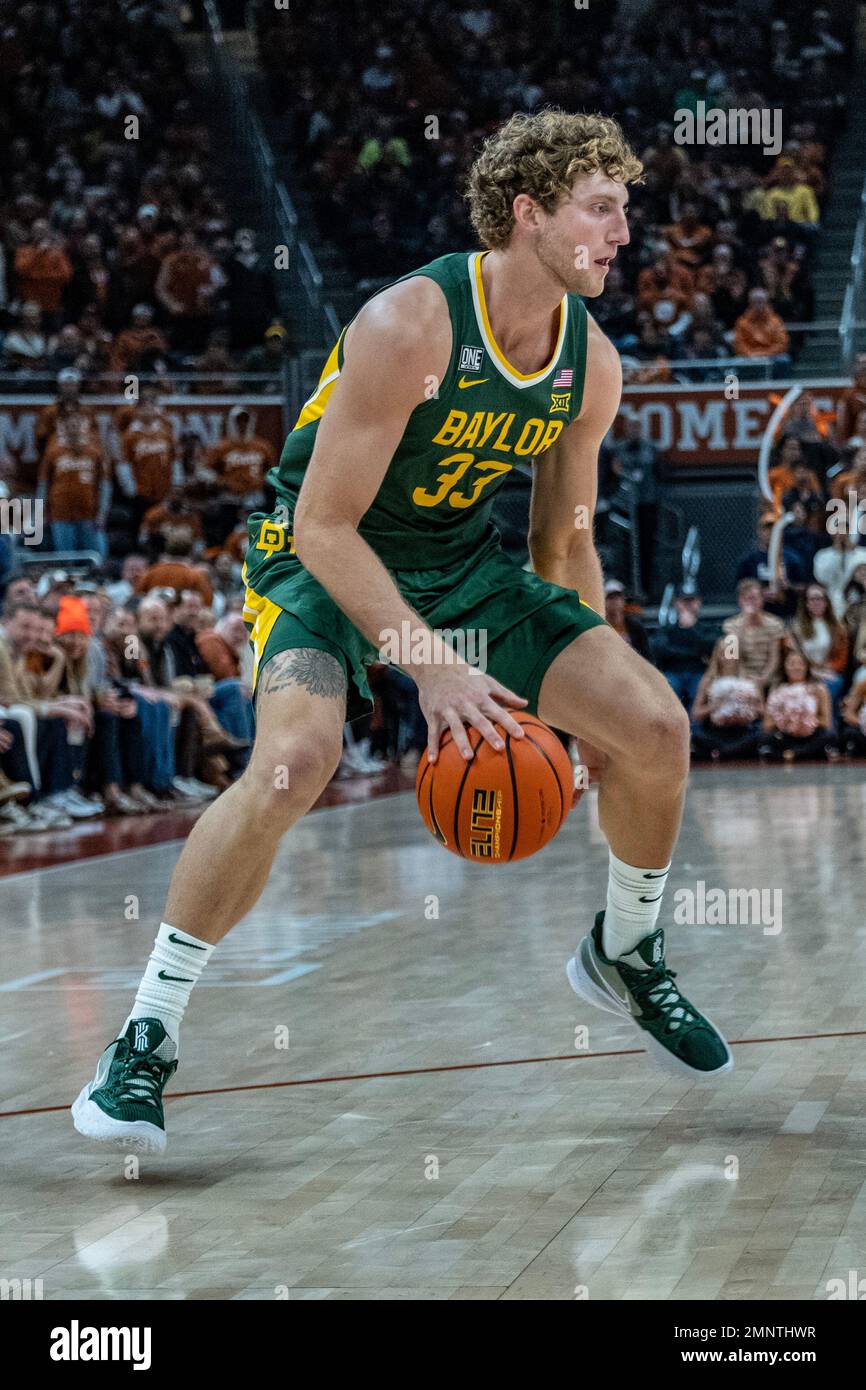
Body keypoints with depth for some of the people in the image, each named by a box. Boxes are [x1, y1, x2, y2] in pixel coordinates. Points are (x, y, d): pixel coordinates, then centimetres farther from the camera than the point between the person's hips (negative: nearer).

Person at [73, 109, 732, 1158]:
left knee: (653, 726, -8)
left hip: (464, 560, 6)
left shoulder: (591, 362, -5)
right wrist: (431, 667, -29)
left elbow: (563, 537, 9)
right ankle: (147, 1036, -19)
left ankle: (625, 957, 20)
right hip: (321, 559, -6)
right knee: (297, 756, -34)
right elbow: (323, 525, -25)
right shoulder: (409, 325, -27)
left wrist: (591, 694, 4)